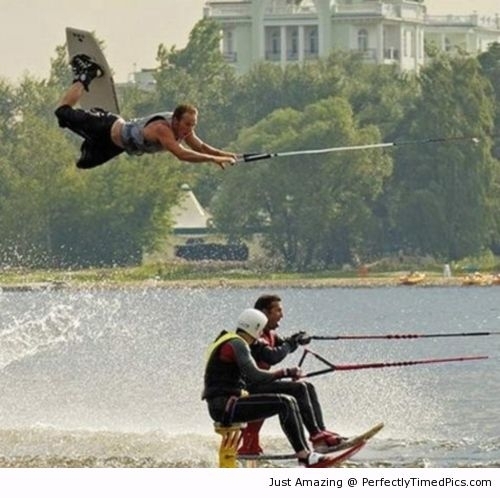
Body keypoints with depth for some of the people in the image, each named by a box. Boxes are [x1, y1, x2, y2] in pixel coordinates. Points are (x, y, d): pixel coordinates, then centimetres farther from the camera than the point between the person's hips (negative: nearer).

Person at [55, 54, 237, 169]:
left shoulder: (183, 127, -21)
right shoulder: (162, 129, -44)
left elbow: (200, 147, -8)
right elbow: (181, 154, -57)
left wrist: (222, 153, -26)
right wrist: (214, 159, -62)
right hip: (108, 129, -7)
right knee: (64, 112, 9)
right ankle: (85, 77, 33)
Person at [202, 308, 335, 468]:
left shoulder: (226, 342, 20)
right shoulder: (237, 344, -12)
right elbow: (254, 376, -23)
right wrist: (285, 372, -15)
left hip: (224, 405, 10)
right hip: (224, 407, -10)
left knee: (290, 401, 9)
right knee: (284, 403, -18)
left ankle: (305, 449, 5)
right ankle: (304, 455, -19)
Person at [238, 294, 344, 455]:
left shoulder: (268, 333, 15)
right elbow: (271, 356, -29)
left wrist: (298, 339, -7)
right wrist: (291, 343, -16)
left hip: (261, 383, 10)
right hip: (250, 387, -10)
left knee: (308, 388, 7)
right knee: (298, 389, -22)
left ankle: (321, 431, -2)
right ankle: (316, 435, -27)